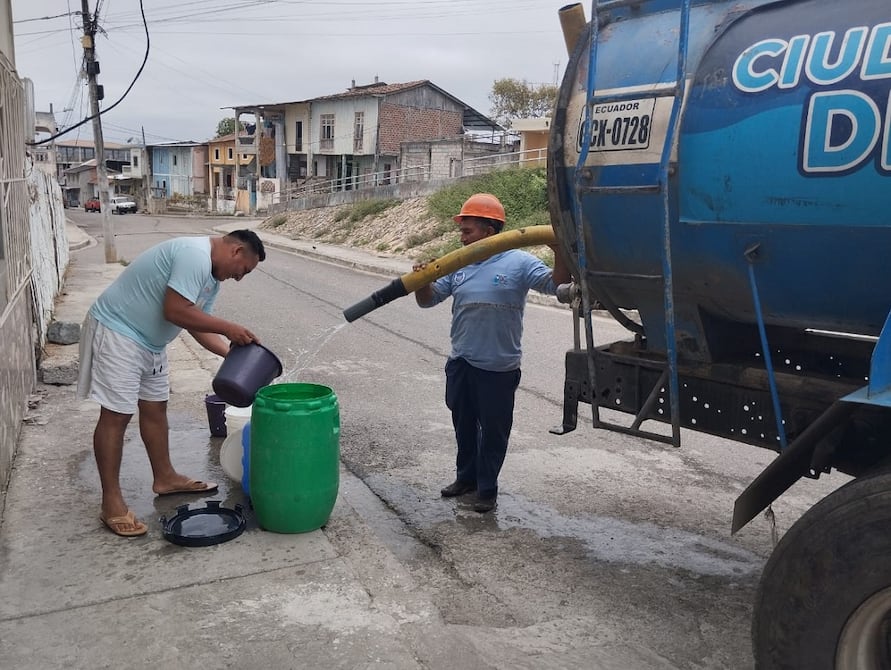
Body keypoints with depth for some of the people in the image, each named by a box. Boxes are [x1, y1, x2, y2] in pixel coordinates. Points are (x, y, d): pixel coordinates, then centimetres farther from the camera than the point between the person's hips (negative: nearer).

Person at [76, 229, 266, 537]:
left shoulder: (212, 276, 10)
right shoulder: (195, 256, -22)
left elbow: (198, 324, 12)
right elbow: (175, 311, -29)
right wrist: (228, 328, -21)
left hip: (148, 340, 11)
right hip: (116, 331, -10)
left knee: (155, 408, 16)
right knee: (116, 416, -6)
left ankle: (165, 477, 30)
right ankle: (111, 503, 1)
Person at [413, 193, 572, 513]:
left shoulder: (519, 262, -7)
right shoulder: (458, 265, 6)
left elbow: (556, 284, -17)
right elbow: (428, 299, 6)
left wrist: (559, 252, -34)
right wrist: (421, 280, -15)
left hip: (499, 368, -5)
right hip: (461, 364, 5)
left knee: (493, 431, 7)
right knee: (464, 425, 19)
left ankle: (487, 489, 23)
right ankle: (466, 476, 38)